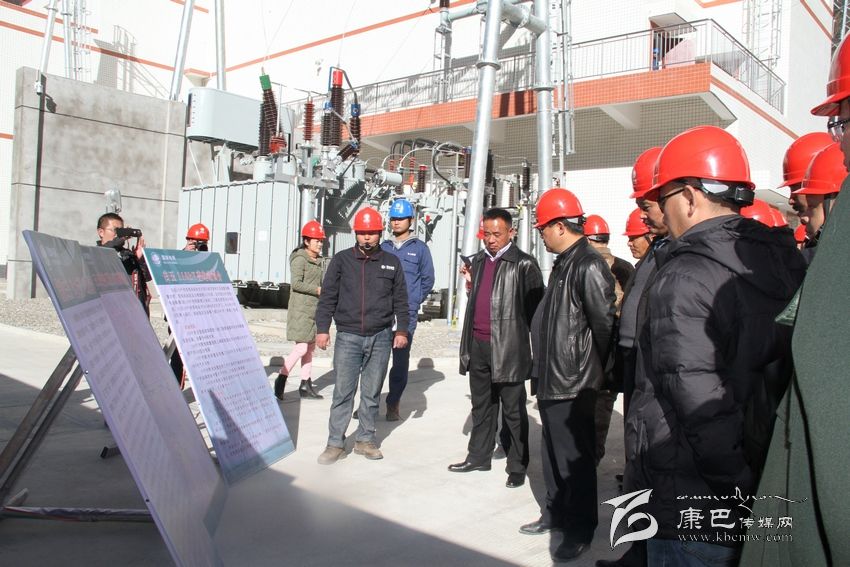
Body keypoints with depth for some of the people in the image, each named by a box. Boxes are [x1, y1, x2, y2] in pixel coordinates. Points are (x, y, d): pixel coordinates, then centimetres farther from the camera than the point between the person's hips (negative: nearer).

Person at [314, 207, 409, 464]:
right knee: (343, 392, 0)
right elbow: (328, 296, 3)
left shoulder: (392, 263, 7)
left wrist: (401, 329, 5)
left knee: (372, 393, 9)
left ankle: (365, 439, 21)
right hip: (348, 336, -1)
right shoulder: (342, 260, 4)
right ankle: (336, 443, 8)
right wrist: (322, 328, -3)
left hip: (380, 338, 1)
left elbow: (400, 300, 11)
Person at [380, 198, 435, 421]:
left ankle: (393, 403, 13)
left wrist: (415, 300, 1)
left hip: (407, 313, -2)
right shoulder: (383, 247, 12)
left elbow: (428, 279, 7)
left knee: (401, 359, 2)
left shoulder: (419, 248, 5)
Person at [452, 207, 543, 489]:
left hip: (507, 348, -6)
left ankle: (517, 466, 16)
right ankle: (478, 456, 31)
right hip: (477, 345, 7)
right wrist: (470, 283, 7)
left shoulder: (523, 265, -9)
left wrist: (527, 339, -9)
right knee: (481, 406, 18)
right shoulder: (478, 261, 13)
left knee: (513, 410, 5)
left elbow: (535, 307, -8)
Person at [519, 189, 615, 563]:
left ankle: (581, 528, 20)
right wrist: (542, 371, 16)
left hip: (573, 386, -9)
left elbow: (605, 325, -19)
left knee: (574, 458, 4)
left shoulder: (589, 267, -18)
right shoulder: (564, 263, 11)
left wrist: (597, 371, -6)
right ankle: (555, 512, 36)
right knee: (552, 453, 20)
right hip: (551, 380, 10)